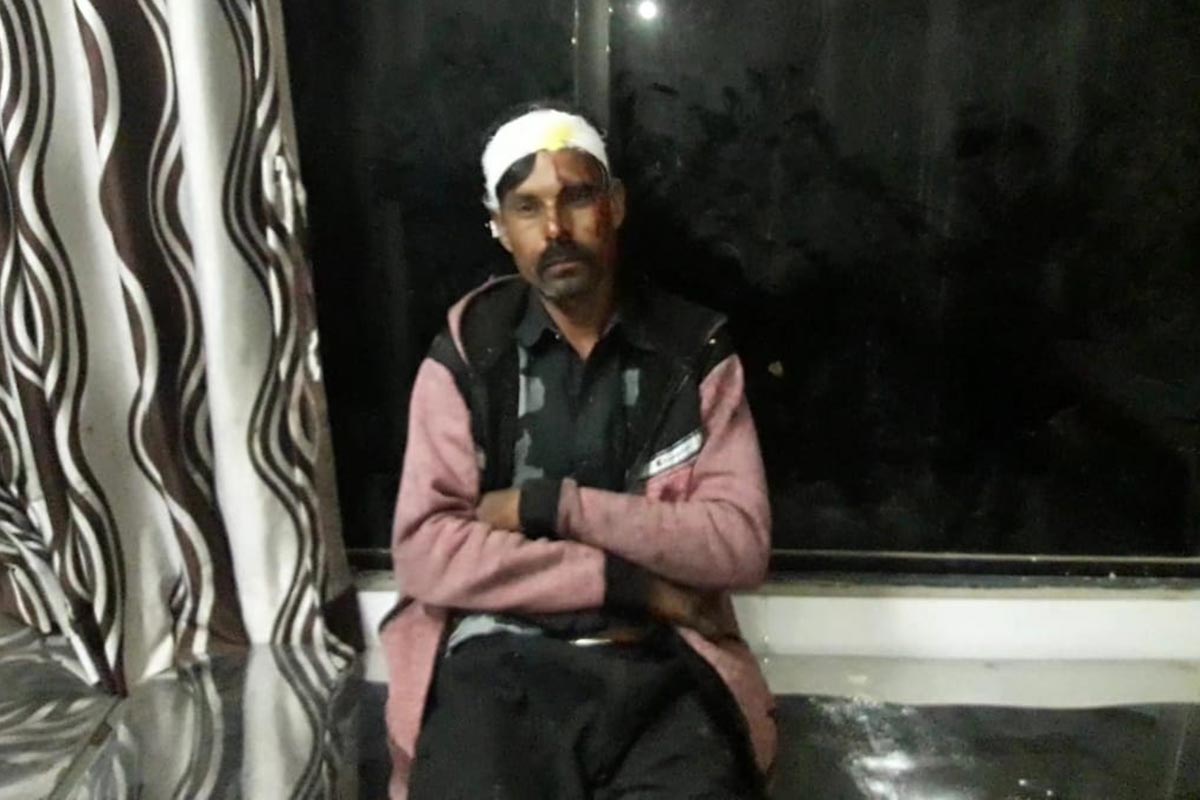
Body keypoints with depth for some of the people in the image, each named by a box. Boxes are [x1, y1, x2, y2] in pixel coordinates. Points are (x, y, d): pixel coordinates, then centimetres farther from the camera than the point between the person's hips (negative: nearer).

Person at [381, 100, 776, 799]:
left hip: (660, 662, 1)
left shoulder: (698, 352, 3)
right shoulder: (465, 357, 3)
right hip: (499, 658, 0)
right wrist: (629, 583, -10)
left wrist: (547, 505, -10)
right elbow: (426, 553, -6)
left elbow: (740, 544, -5)